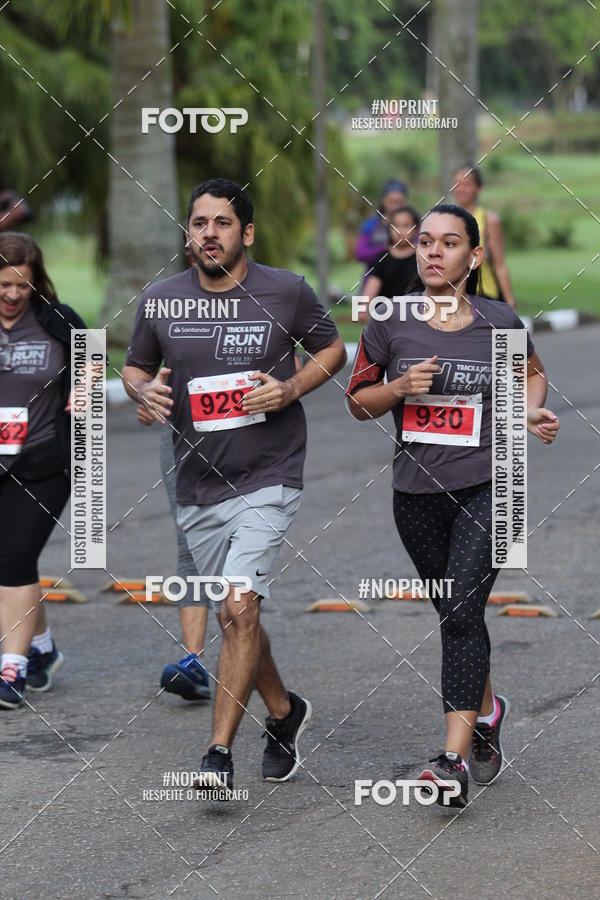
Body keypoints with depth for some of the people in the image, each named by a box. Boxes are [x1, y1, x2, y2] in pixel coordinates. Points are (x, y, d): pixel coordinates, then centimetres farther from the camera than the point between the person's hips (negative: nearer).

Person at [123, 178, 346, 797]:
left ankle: (219, 755, -16)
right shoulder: (159, 300, 1)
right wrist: (144, 390, -9)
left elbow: (333, 349, 9)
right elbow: (135, 369, 15)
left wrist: (291, 387, -9)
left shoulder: (287, 293, -5)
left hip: (268, 478, -4)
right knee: (233, 618, 15)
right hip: (197, 488, 4)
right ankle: (284, 712, 40)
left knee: (240, 607, -19)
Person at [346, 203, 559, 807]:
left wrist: (532, 413, -2)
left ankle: (456, 757, -17)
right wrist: (400, 387, -11)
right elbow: (359, 402, 8)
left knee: (461, 612, -15)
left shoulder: (500, 322, -2)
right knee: (453, 613, 15)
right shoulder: (389, 323, 0)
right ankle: (486, 711, 41)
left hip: (488, 488, -3)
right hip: (417, 493, 3)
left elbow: (532, 372, 18)